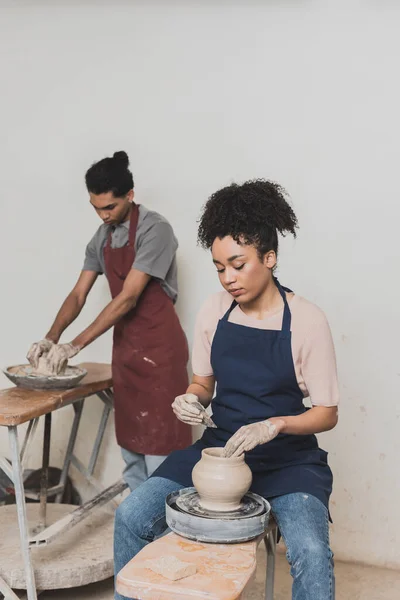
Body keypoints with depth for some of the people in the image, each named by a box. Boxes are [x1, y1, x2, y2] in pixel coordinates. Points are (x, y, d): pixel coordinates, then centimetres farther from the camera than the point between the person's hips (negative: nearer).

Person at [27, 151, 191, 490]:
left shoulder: (154, 229, -17)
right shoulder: (102, 237, 7)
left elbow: (128, 298, -21)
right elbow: (78, 295, 7)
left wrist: (75, 346, -20)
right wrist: (51, 338, -9)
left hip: (159, 346, -7)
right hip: (125, 346, 8)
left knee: (159, 440, -4)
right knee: (130, 437, 13)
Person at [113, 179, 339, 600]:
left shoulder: (306, 321, -12)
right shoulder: (213, 312, 0)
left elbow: (327, 414, -7)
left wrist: (274, 425, -25)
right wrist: (191, 399, -11)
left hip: (288, 457, -3)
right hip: (220, 446, 4)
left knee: (311, 553, -29)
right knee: (130, 517, -12)